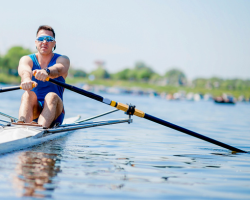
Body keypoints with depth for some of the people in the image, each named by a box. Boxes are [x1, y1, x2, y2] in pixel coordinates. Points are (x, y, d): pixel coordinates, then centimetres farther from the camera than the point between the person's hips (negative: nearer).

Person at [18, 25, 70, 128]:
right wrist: (26, 79, -50)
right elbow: (24, 70, -23)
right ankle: (22, 124, -60)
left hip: (54, 112, -1)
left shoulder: (62, 59, 2)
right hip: (33, 109, 1)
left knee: (52, 96, -32)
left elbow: (58, 69, -26)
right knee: (28, 94, -30)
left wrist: (46, 71, -51)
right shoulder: (27, 59, 4)